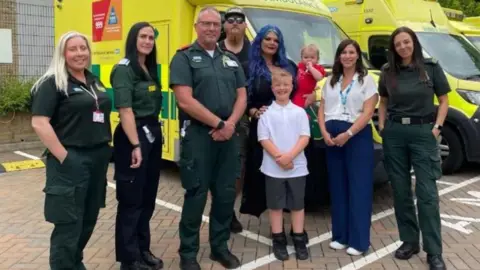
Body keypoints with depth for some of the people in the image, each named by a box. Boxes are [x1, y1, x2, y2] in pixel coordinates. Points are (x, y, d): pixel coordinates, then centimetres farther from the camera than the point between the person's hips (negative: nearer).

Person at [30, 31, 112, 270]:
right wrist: (63, 157, -18)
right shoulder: (53, 83, -8)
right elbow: (39, 123, -16)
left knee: (89, 219, 17)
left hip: (98, 159, 8)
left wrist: (106, 149, 14)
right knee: (68, 223, -2)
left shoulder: (94, 82, 14)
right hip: (71, 162, -7)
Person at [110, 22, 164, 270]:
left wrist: (155, 133, 11)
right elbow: (125, 110, -19)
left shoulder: (150, 69, 13)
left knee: (148, 198, 14)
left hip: (153, 134, 8)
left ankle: (143, 249, 28)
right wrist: (135, 145, -23)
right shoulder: (123, 69, -11)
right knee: (131, 200, 1)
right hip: (133, 137, -8)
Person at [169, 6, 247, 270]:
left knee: (226, 194, 10)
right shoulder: (184, 57, -3)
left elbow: (242, 96, 10)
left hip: (228, 135, 5)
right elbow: (185, 101, -13)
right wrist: (218, 123, -13)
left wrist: (231, 123, -8)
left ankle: (220, 246, 26)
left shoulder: (231, 60, 14)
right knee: (196, 195, 1)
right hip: (198, 134, -5)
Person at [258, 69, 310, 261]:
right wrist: (279, 157, -17)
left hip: (297, 167, 1)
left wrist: (290, 155, -17)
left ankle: (299, 240, 20)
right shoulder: (267, 113, 0)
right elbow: (264, 139, -5)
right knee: (275, 205, 7)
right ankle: (278, 240, 19)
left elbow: (305, 137, -3)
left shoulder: (299, 112, 4)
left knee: (297, 204, 9)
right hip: (273, 168, -1)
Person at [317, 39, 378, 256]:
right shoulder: (330, 81, 14)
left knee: (358, 187, -2)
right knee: (337, 186, 8)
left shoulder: (366, 80, 0)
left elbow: (368, 112, -9)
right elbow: (322, 109, 10)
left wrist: (348, 134, -17)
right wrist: (324, 133, -6)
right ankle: (340, 236, 18)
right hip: (332, 137, 5)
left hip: (357, 136, -5)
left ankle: (358, 240, 4)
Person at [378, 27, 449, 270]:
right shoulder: (388, 71, 6)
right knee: (401, 191, 8)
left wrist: (437, 126, -7)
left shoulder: (431, 67, -1)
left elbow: (443, 100, 4)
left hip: (423, 132, -3)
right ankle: (409, 241, 22)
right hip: (394, 133, 3)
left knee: (427, 193, -5)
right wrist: (382, 126, 4)